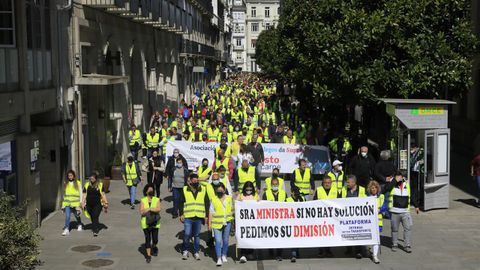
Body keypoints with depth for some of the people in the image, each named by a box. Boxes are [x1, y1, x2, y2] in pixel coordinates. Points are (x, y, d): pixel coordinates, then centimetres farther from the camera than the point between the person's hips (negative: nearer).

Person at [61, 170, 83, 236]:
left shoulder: (78, 183, 0)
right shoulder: (65, 183, 8)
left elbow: (80, 192, 2)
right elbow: (64, 193, 16)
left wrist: (81, 201, -3)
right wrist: (63, 203, 15)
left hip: (75, 202, -1)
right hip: (67, 203, 1)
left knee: (77, 215, 16)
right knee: (67, 216, -11)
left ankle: (79, 225, 41)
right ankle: (66, 229, -11)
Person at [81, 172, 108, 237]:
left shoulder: (100, 185, 1)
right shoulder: (87, 185, 6)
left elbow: (103, 194, 4)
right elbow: (84, 195, 7)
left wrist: (105, 203, 2)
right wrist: (83, 203, 0)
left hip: (97, 204, -3)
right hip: (89, 204, 3)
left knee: (95, 217, -13)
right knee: (92, 217, 11)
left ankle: (95, 231, -14)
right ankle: (96, 227, 31)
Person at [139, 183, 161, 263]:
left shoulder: (157, 200, 2)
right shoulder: (143, 200, 1)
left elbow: (158, 209, -15)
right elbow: (141, 212, -9)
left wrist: (148, 209, -19)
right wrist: (152, 209, -15)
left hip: (155, 223, 1)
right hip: (146, 223, -1)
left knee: (155, 239, 3)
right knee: (147, 239, -2)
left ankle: (154, 247, 37)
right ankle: (148, 255, 6)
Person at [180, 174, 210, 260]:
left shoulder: (203, 190, 6)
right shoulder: (185, 190, 2)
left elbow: (207, 203, 10)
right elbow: (181, 203, 4)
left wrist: (207, 215, 6)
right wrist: (181, 214, -2)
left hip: (199, 217, 2)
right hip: (188, 217, -2)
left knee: (197, 235, 9)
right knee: (187, 235, -5)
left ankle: (196, 252, 19)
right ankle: (185, 251, 15)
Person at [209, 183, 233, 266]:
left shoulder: (229, 198, 8)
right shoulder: (213, 199, 3)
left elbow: (232, 209, 18)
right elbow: (211, 212, 3)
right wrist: (209, 224, -2)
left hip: (227, 223, 2)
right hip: (217, 223, -2)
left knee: (225, 240, 12)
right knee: (218, 241, -9)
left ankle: (224, 255, 28)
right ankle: (219, 259, -10)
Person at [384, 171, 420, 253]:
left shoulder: (406, 184, 12)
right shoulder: (392, 184, -1)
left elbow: (411, 196, 24)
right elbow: (386, 188, -25)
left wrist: (416, 206, 28)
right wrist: (395, 181, -20)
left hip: (405, 211, 3)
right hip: (394, 212, -3)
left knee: (408, 228, -5)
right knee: (394, 229, 7)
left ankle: (407, 245, 1)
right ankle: (394, 245, 20)